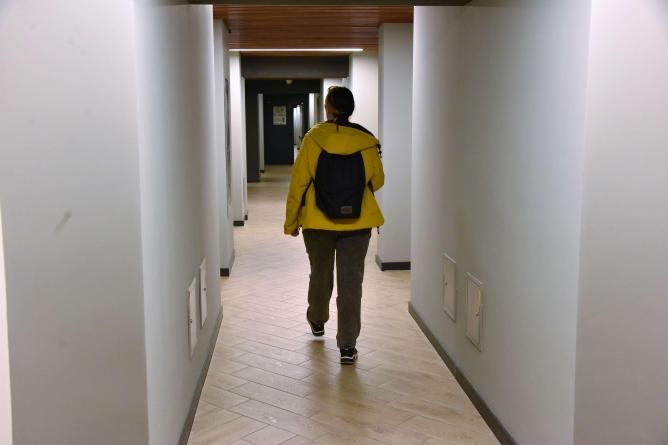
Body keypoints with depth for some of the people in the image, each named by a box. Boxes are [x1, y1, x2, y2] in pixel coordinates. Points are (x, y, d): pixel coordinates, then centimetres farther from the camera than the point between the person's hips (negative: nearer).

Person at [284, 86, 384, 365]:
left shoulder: (313, 138, -8)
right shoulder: (367, 141, -5)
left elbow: (299, 182, -6)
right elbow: (377, 181, 6)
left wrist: (291, 220, 4)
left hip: (318, 222, 0)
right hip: (357, 223, 0)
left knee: (320, 274, 21)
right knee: (351, 283, 4)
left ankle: (317, 321, 45)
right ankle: (348, 346, 4)